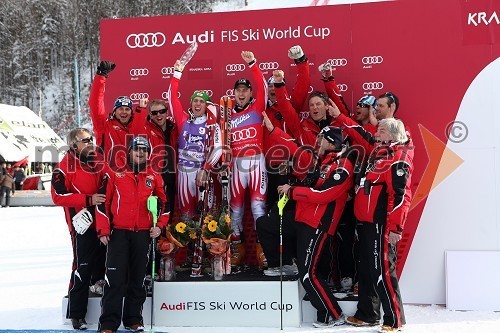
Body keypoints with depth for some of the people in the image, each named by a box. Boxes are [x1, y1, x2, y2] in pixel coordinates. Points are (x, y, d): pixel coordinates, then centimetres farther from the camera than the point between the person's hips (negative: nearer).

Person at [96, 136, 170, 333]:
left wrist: (159, 226, 4)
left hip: (143, 235, 2)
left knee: (138, 279, 9)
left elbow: (164, 204, 16)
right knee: (115, 279, -7)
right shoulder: (115, 175, 3)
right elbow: (103, 203, 3)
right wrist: (103, 230, -3)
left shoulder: (155, 178, 10)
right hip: (118, 233, -2)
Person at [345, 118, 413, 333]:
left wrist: (395, 227, -22)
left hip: (380, 224, -10)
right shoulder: (378, 153, 18)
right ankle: (367, 314, 27)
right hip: (366, 222, 10)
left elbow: (400, 195, -18)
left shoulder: (398, 159, -11)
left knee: (382, 272, -7)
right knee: (365, 270, 15)